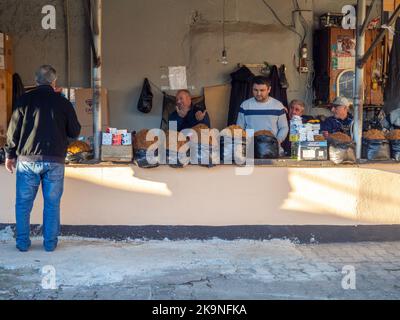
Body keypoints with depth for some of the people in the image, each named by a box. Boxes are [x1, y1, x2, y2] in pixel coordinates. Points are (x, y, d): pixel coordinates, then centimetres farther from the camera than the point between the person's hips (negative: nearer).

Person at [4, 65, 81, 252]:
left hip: (27, 159, 0)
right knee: (52, 204, 8)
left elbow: (13, 130, 2)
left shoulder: (25, 100, 2)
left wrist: (10, 155, 12)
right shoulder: (63, 103, 2)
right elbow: (75, 132, 9)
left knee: (23, 203, 10)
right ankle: (50, 243, 13)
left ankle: (23, 243, 14)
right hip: (55, 161, 0)